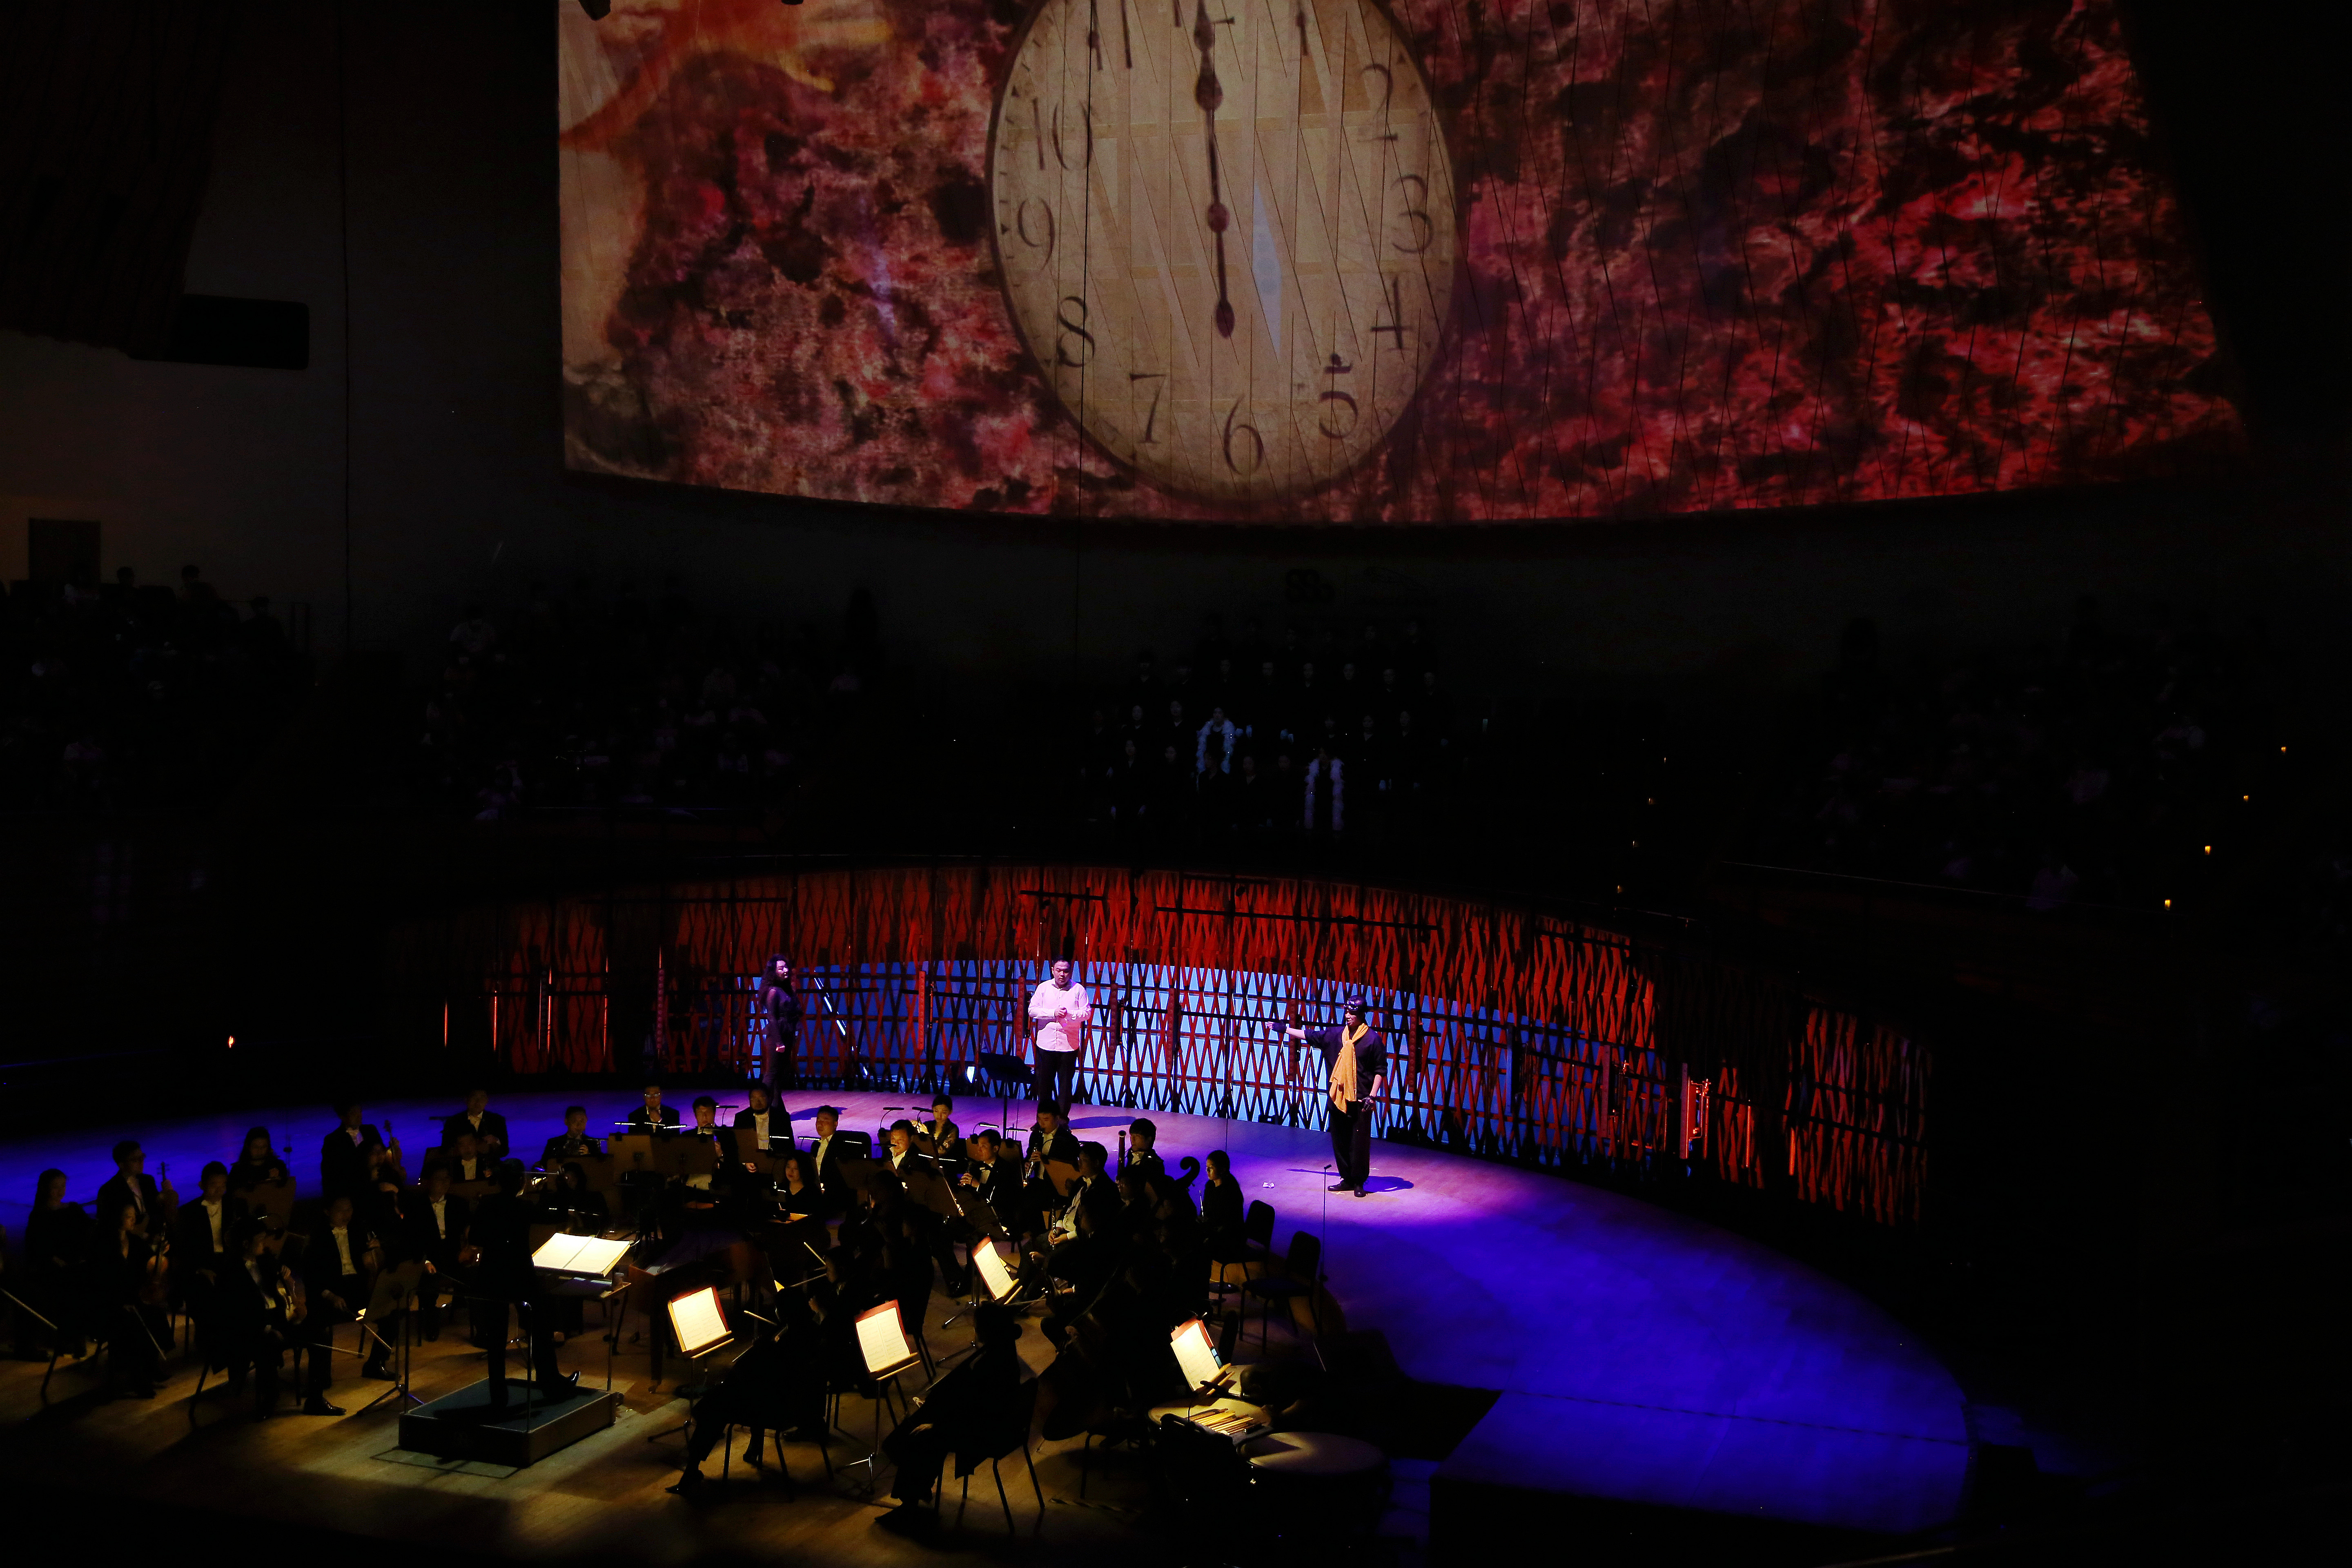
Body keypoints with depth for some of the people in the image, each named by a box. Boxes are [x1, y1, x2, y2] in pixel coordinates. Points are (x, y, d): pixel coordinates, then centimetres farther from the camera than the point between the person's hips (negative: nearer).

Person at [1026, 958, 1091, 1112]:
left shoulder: (1078, 989, 2)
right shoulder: (1043, 987, 5)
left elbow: (1087, 1012, -2)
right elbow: (1032, 1010, -2)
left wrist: (1069, 1014, -19)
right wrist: (1053, 1013, -14)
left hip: (1069, 1045, -1)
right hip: (1046, 1044, 1)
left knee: (1066, 1083, 1)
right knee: (1044, 1082, 7)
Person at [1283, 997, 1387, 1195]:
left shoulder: (1373, 1038, -6)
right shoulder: (1336, 1035, 8)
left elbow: (1381, 1070, -4)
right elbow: (1309, 1035, 18)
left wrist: (1372, 1096, -10)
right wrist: (1284, 1029, 20)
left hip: (1361, 1100, -5)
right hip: (1338, 1097, 5)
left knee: (1360, 1142, -3)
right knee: (1340, 1141, 9)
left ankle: (1359, 1182, 9)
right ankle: (1347, 1180, 20)